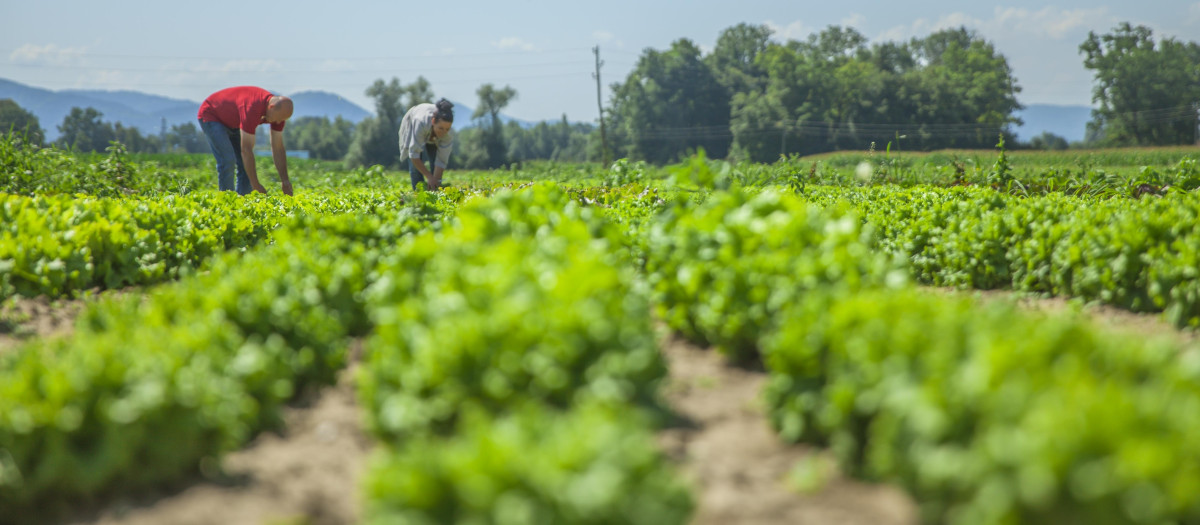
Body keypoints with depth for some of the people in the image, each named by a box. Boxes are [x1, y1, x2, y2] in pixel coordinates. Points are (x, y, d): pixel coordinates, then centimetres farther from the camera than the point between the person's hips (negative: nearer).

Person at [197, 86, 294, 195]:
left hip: (232, 122, 8)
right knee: (227, 161, -21)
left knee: (246, 164, -3)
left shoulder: (279, 110, -17)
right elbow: (246, 149, -39)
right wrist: (255, 185, -37)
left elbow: (278, 148, -9)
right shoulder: (252, 108, -41)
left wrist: (285, 181, -15)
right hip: (211, 116, -8)